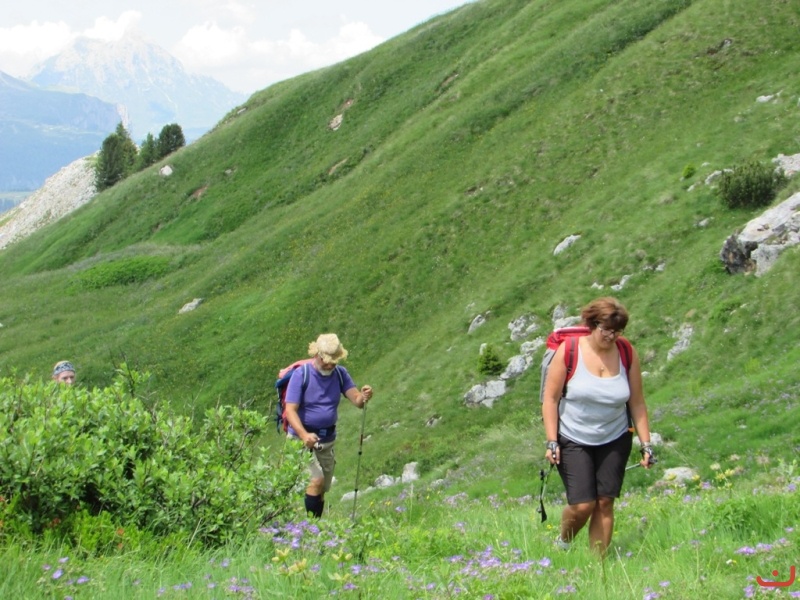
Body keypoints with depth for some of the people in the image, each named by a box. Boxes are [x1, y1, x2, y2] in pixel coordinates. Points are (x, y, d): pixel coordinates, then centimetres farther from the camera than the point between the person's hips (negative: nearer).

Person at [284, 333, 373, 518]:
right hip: (301, 437, -5)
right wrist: (304, 435, -35)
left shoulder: (340, 373, 2)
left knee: (321, 490, 9)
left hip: (327, 439, 5)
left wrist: (364, 397, -34)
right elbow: (290, 410, -19)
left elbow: (356, 399, -8)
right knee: (316, 481, -21)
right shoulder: (301, 375, -13)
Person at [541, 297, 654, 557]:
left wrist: (646, 444, 1)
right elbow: (550, 398, -8)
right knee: (583, 505, -9)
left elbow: (637, 402, 3)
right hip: (573, 441, -3)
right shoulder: (568, 351, -13)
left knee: (604, 503, -1)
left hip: (614, 440, 3)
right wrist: (551, 442, -12)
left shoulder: (627, 354, -5)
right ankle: (562, 543, 21)